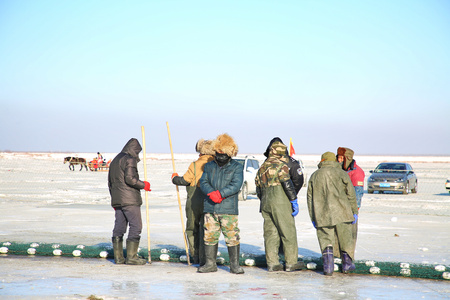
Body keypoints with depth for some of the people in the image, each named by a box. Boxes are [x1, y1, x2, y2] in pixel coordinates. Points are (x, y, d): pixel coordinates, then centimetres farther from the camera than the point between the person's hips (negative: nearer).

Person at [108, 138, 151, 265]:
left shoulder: (115, 161, 21)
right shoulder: (130, 160, -7)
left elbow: (110, 183, 23)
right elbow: (130, 178, -19)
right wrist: (143, 185, -6)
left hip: (117, 201, 9)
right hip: (130, 200, -9)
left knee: (119, 227, 8)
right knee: (136, 226, -5)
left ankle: (118, 257, 8)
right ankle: (131, 256, -10)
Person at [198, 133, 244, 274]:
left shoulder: (236, 167, 3)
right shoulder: (209, 166, 15)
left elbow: (236, 185, -9)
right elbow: (203, 182, 6)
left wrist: (220, 193, -18)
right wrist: (211, 193, -14)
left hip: (228, 209, -4)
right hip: (210, 208, 4)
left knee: (232, 236, -4)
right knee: (210, 235, 6)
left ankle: (234, 264, 5)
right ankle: (210, 263, 15)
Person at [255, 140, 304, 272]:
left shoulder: (262, 167, 16)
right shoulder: (281, 165, -7)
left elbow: (258, 189, 19)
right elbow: (287, 184, -15)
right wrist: (294, 202, -12)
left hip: (265, 203, 7)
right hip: (280, 202, -7)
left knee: (270, 233, 8)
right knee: (288, 232, 0)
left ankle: (272, 263, 7)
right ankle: (291, 262, 1)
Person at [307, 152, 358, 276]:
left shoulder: (314, 176, 11)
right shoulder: (341, 173, 4)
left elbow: (310, 198, 11)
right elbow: (351, 194, 2)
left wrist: (313, 218, 15)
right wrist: (354, 212, 10)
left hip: (322, 215, 1)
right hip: (341, 213, -1)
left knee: (325, 239, 4)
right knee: (345, 238, 12)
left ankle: (328, 265, -8)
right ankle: (347, 263, 21)